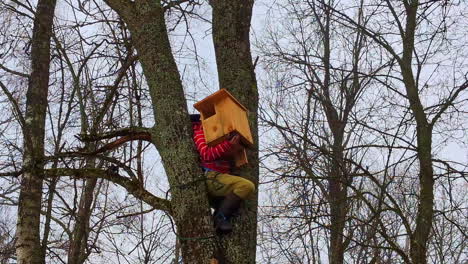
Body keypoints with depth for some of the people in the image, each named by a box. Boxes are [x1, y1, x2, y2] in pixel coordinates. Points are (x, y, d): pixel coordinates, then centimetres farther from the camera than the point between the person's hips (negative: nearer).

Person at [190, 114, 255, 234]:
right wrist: (228, 144, -26)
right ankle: (221, 217, -23)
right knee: (247, 186, -25)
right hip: (210, 177, -10)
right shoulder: (200, 131, -1)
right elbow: (207, 154, -18)